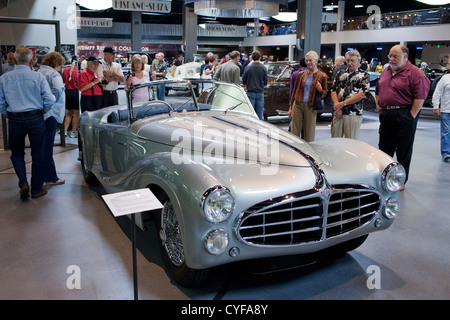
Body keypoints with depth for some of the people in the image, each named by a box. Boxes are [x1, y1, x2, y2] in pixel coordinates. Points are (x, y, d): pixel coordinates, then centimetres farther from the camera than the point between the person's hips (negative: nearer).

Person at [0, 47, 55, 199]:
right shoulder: (38, 76, -6)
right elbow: (49, 100, -8)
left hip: (14, 120, 1)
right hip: (35, 118, -1)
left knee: (17, 153, 17)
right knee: (37, 154, 9)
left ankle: (23, 183, -2)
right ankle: (37, 189, 16)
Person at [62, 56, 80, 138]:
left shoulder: (65, 70, 2)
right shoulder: (77, 71, -15)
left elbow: (63, 81, 12)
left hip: (67, 92, 6)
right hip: (75, 92, -6)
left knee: (69, 112, 17)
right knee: (76, 113, 2)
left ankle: (65, 130, 17)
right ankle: (73, 132, 4)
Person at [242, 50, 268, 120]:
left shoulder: (248, 68, -6)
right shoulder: (263, 68, -3)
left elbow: (244, 82, 0)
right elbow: (265, 82, 3)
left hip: (251, 93, -1)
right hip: (260, 93, 1)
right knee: (260, 113, 7)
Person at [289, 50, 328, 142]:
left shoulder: (322, 76, 1)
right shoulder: (301, 74, 8)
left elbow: (324, 94, 9)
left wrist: (320, 90, -14)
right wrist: (290, 107, 11)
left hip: (310, 107, -2)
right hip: (297, 105, 2)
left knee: (309, 136, 2)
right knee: (294, 133, 3)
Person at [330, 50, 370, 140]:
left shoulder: (364, 75, 3)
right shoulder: (340, 73, 16)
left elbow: (361, 95, -8)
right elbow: (333, 91, 11)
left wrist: (342, 103, -10)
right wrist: (337, 105, -7)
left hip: (354, 114, -4)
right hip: (338, 113, 4)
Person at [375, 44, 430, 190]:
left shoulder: (415, 73, -10)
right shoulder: (386, 71, 13)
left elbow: (420, 96, -16)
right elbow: (378, 90, 23)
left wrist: (411, 116, -18)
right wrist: (378, 106, 12)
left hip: (404, 117, -7)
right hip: (386, 115, 7)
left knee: (403, 151, 3)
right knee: (384, 148, 14)